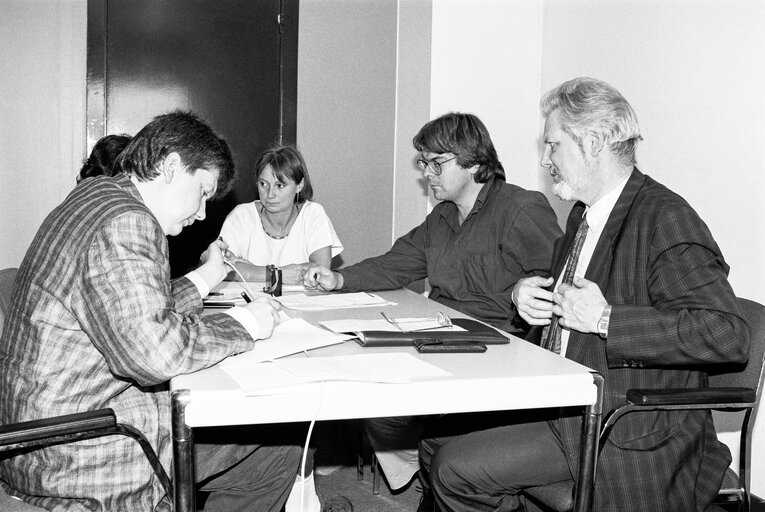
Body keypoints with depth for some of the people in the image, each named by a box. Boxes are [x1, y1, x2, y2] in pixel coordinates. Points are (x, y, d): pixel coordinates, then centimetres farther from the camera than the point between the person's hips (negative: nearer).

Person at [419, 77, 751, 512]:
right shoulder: (584, 214, 10)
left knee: (457, 468, -15)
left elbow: (728, 335, -28)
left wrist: (605, 319, -28)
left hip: (633, 438, -9)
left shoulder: (666, 220, -19)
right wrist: (524, 293, 3)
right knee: (437, 432, 6)